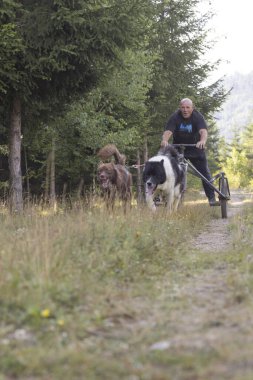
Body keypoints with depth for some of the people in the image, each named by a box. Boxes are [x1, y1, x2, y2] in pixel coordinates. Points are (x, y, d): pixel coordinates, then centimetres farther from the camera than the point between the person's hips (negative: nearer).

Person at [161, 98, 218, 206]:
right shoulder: (175, 117, -15)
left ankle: (211, 197, 4)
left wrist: (203, 141, -57)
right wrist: (164, 140, -51)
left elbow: (203, 131, -34)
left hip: (196, 148, -1)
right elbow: (168, 131, -29)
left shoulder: (198, 117, -18)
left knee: (205, 172, -3)